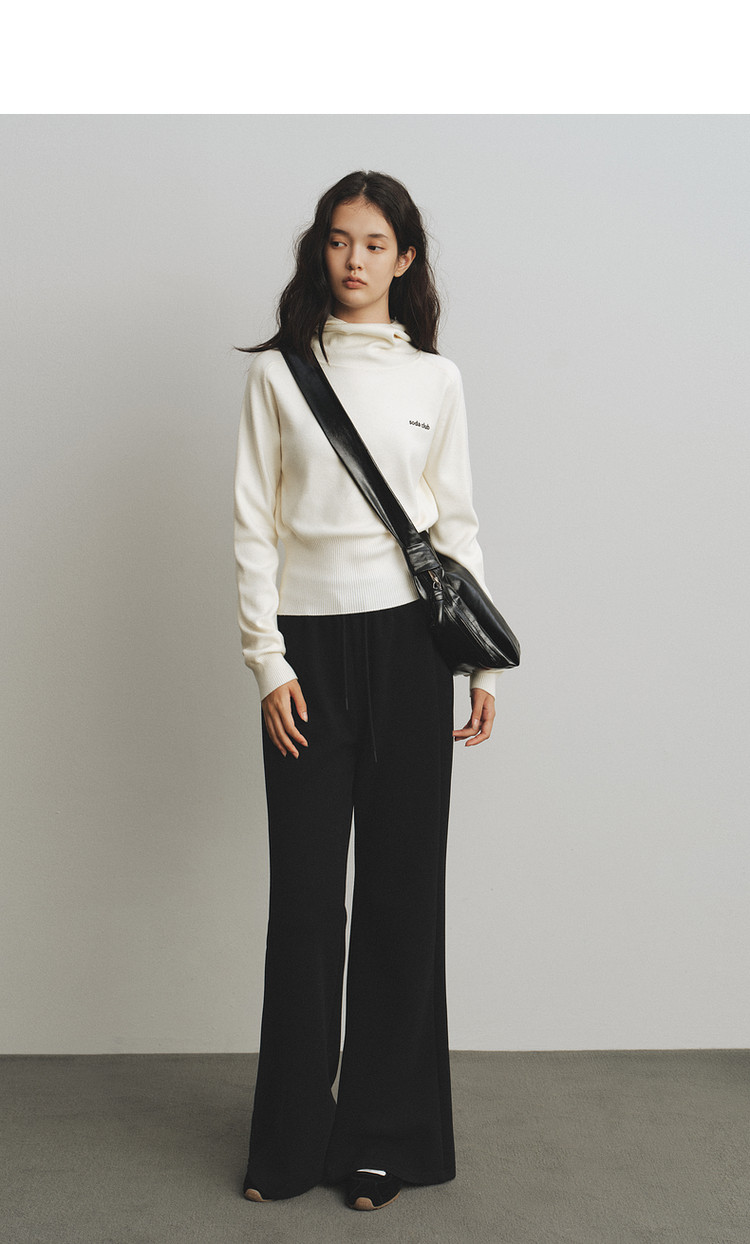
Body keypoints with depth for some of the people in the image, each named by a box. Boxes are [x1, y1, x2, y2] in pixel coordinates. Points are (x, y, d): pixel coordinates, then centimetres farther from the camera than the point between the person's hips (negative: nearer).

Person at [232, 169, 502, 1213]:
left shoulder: (435, 379, 8)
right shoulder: (277, 372, 4)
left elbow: (459, 524, 9)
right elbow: (254, 524, 2)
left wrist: (484, 662, 5)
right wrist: (267, 660, -6)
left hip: (408, 640, 1)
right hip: (306, 641, -1)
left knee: (403, 883, 3)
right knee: (306, 889, 2)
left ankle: (385, 1135, 17)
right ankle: (292, 1138, 17)